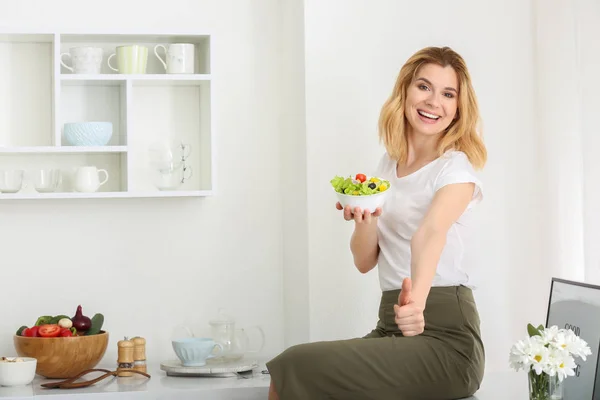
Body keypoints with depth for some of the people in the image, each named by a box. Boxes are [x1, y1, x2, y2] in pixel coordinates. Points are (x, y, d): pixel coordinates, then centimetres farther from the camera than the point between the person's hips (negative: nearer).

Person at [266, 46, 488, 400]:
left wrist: (417, 301, -48)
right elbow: (365, 261, 11)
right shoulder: (388, 165, 12)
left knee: (296, 368, -18)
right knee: (288, 369, -12)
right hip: (391, 326, 6)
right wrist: (365, 221, -10)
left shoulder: (457, 168, -8)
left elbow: (431, 233, -30)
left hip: (444, 335, -6)